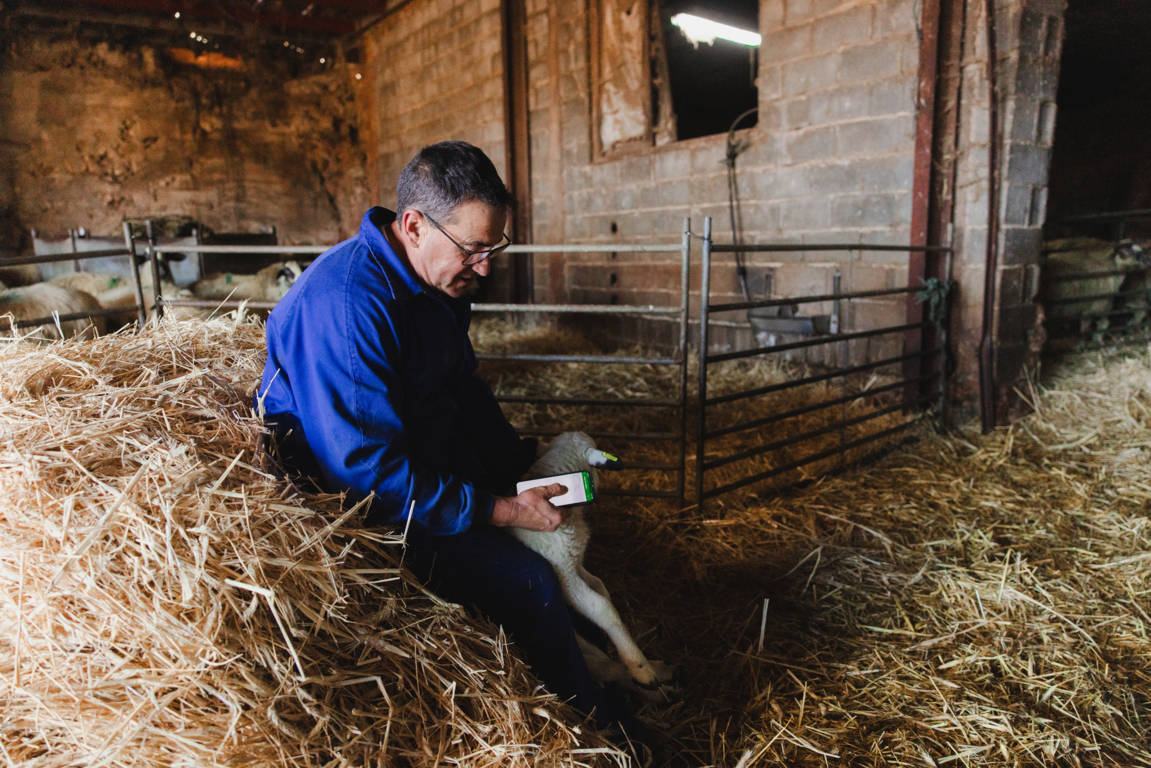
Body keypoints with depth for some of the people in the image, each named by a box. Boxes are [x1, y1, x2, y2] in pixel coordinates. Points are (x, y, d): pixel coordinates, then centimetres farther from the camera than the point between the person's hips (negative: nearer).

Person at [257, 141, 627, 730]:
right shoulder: (345, 305, -30)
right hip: (357, 508, -10)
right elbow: (371, 475, -31)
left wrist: (526, 462, 2)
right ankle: (595, 722, 6)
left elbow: (465, 392, 12)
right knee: (525, 580, -20)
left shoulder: (440, 281, 0)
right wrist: (499, 509, -27)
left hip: (428, 461, 10)